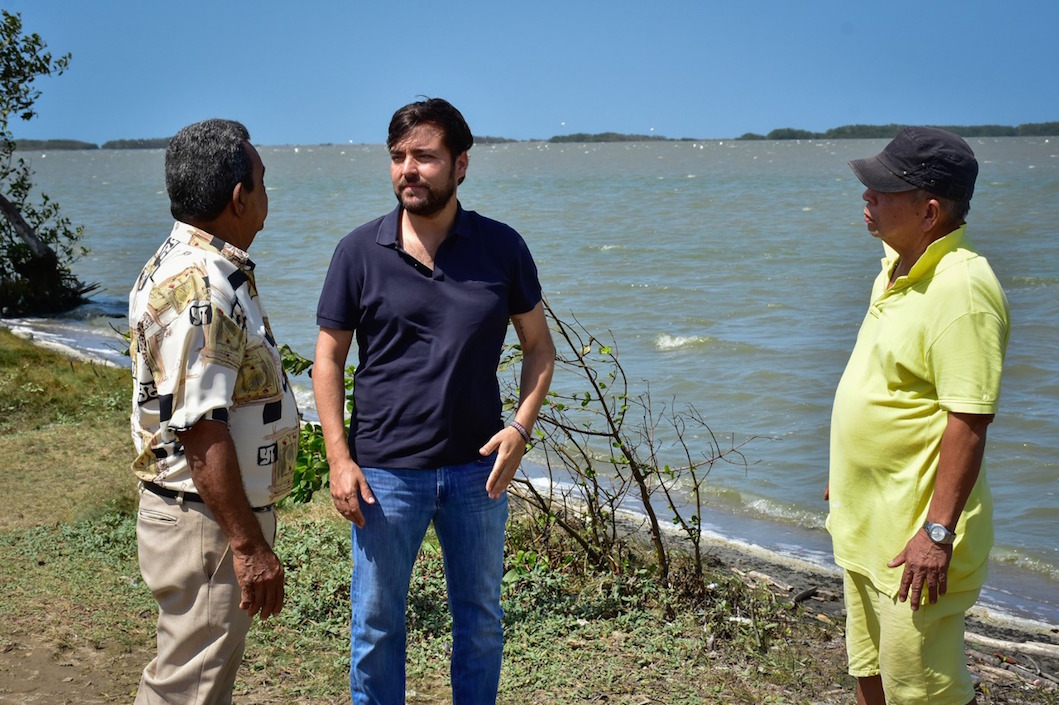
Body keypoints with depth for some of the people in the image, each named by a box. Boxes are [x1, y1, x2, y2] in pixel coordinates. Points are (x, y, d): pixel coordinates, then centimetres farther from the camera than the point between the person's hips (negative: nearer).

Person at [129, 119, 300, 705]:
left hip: (211, 514, 10)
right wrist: (250, 545, -23)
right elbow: (200, 432, -27)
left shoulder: (181, 263, 11)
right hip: (208, 524, -10)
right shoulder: (202, 287, -23)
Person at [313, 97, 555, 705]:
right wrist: (340, 459, -7)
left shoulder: (502, 248, -2)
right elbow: (329, 359, 0)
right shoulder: (360, 252, -4)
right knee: (377, 626, 10)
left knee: (482, 623, 16)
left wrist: (521, 428, -8)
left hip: (478, 471, 1)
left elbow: (540, 346, 6)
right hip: (386, 472, -1)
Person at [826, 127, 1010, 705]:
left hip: (915, 539, -10)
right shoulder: (898, 267, 9)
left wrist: (938, 532, -26)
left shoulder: (962, 288, -22)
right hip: (865, 526, 10)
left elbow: (968, 420, -25)